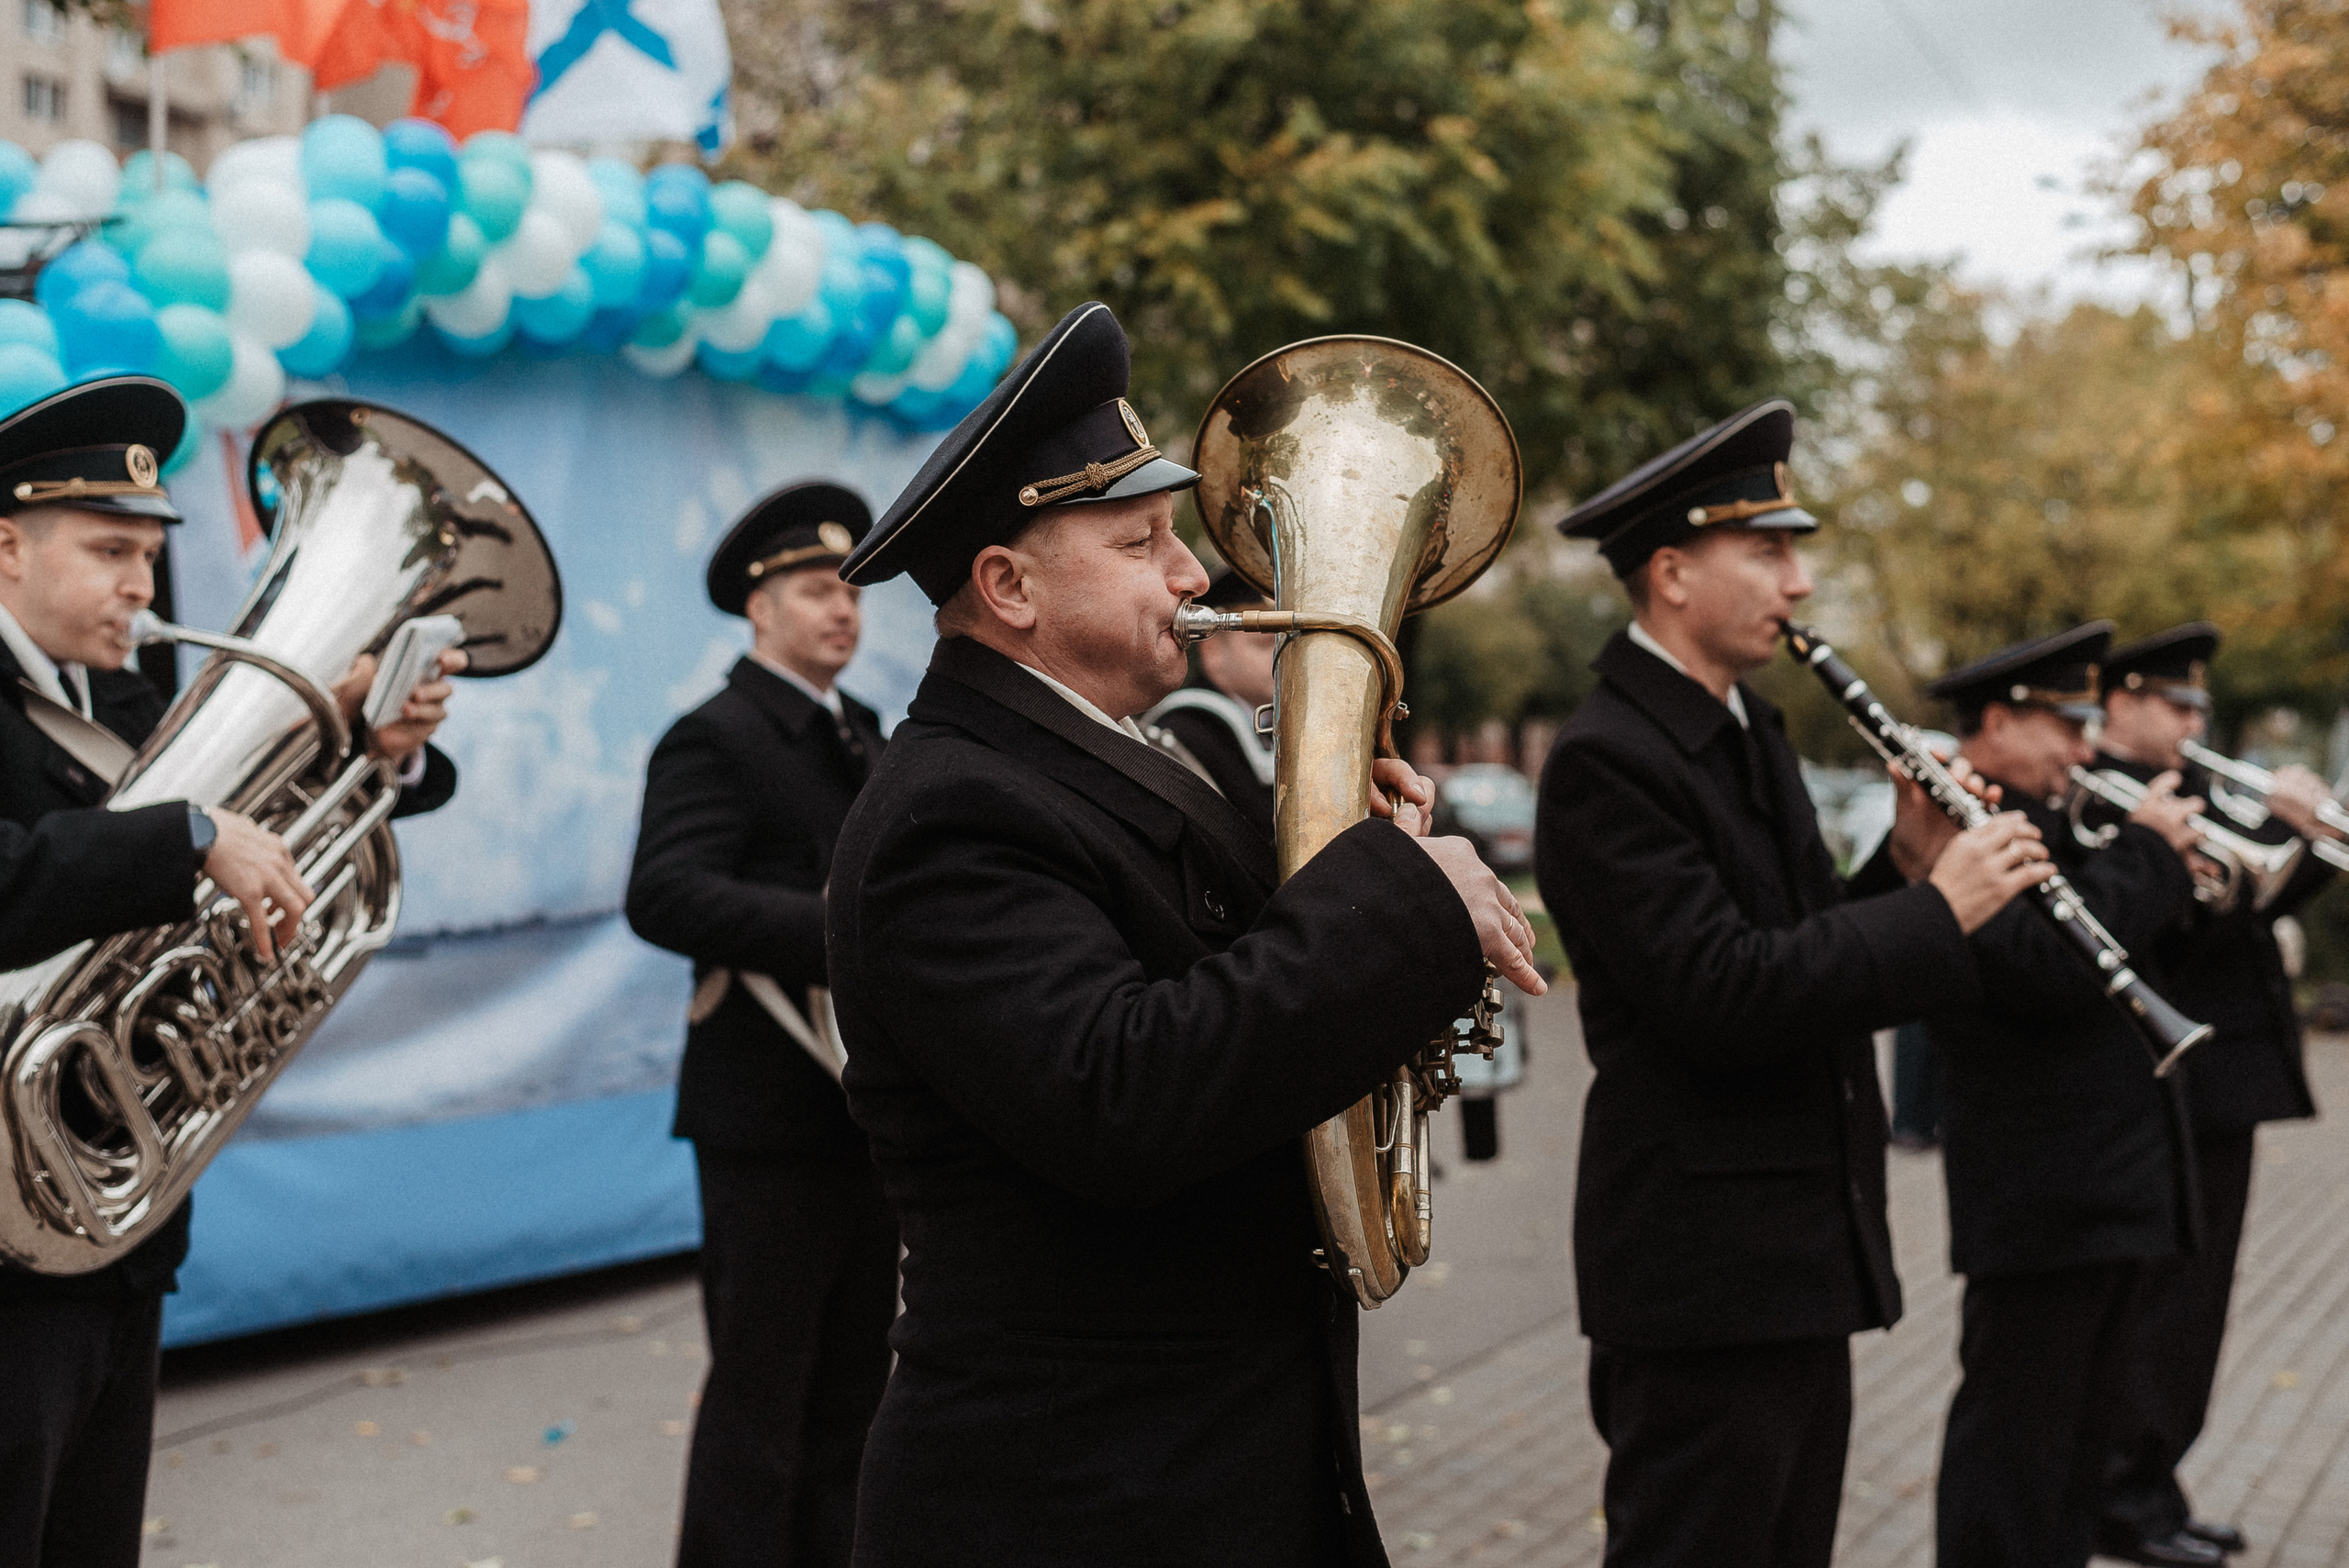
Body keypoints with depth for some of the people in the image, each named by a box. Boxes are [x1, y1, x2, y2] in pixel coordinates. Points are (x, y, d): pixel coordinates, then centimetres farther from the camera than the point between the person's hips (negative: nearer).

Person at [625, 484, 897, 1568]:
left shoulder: (860, 736, 16)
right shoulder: (715, 740, -10)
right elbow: (664, 897, -25)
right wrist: (839, 932, -32)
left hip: (870, 1109, 8)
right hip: (771, 1119, -8)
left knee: (851, 1385, 15)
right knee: (761, 1388, -2)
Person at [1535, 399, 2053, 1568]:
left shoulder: (1748, 733, 14)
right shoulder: (1605, 760, -17)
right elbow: (1723, 997, -25)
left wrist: (1901, 866, -1)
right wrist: (1937, 911, -19)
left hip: (1804, 1254, 10)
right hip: (1704, 1272, -9)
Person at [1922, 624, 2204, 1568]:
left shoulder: (2042, 825, 17)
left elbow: (2114, 935, 18)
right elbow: (2051, 965, -28)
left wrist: (2167, 858, 2)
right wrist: (2146, 851, -16)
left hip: (2112, 1189, 11)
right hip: (2040, 1201, -10)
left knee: (2081, 1432, 19)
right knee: (2015, 1440, -4)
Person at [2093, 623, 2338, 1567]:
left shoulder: (2185, 788, 18)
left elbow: (2249, 904, 19)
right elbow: (2193, 910, -24)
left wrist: (2315, 838, 4)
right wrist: (2282, 825, -19)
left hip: (2225, 1081, 10)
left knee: (2191, 1302, 14)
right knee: (2165, 1301, -5)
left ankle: (2151, 1489, 22)